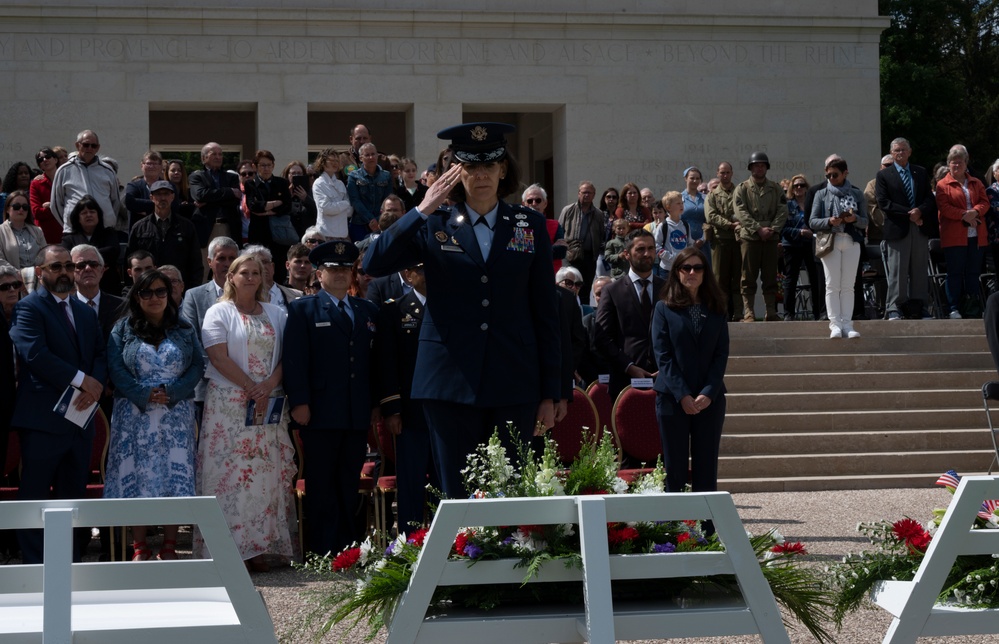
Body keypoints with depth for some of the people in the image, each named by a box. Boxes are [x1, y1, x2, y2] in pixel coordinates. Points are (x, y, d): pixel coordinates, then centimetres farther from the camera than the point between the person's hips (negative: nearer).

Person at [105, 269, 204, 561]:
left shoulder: (184, 330, 10)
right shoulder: (123, 329, 6)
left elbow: (197, 366, 3)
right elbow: (115, 368, -2)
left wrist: (172, 391, -12)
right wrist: (143, 394, -14)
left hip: (176, 414, 1)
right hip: (135, 415, -1)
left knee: (175, 477, -3)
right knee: (136, 476, -3)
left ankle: (169, 546, 2)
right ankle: (139, 547, 2)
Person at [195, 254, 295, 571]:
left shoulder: (276, 314, 14)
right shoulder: (219, 313, 3)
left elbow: (287, 356, 7)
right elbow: (219, 357, -8)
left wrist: (270, 385, -11)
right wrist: (252, 387, -14)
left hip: (268, 405, 4)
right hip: (229, 406, -4)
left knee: (266, 472, 0)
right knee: (230, 471, -7)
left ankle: (258, 548, 3)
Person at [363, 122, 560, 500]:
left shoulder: (529, 225, 9)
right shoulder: (433, 227, 7)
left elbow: (545, 310, 9)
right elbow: (374, 264, -8)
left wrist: (549, 392, 5)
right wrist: (423, 210, -11)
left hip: (514, 384, 1)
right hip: (451, 384, 0)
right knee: (457, 495, 2)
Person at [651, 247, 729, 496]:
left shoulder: (717, 310, 10)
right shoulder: (664, 308, 4)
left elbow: (721, 354, 3)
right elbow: (662, 355, -3)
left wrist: (708, 393, -10)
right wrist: (682, 395, -13)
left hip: (710, 400, 2)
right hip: (672, 398, -2)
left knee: (706, 467, 1)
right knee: (675, 466, 0)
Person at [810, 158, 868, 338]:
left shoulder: (856, 194, 11)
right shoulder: (821, 194, 10)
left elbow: (865, 221, 7)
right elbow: (812, 222, 4)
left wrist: (854, 219, -15)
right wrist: (829, 221, -14)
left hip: (851, 242, 1)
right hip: (830, 242, -1)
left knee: (848, 286, -1)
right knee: (832, 285, -5)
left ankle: (847, 324, -2)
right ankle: (835, 324, -7)